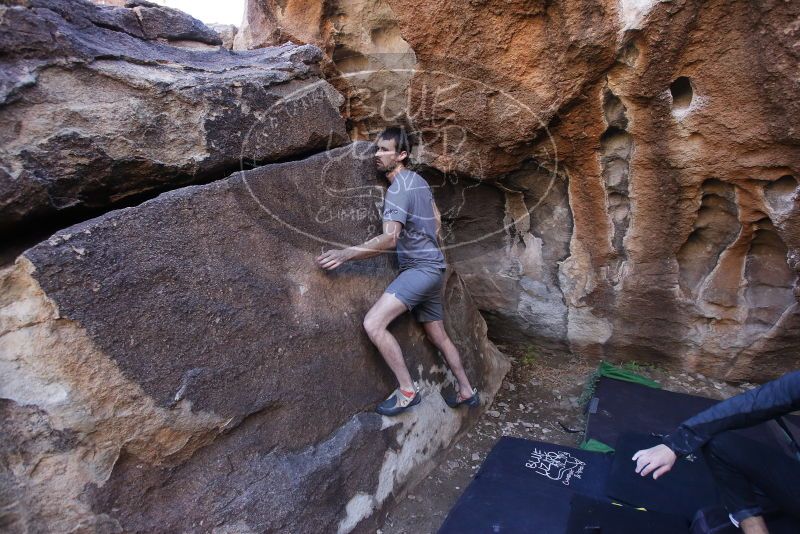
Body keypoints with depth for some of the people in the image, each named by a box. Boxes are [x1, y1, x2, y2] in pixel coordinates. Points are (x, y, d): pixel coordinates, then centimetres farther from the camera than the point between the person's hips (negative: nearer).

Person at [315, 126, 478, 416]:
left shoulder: (398, 189, -16)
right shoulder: (418, 180, 12)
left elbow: (389, 239, -27)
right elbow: (436, 218, 23)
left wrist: (346, 254, -31)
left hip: (420, 269, -10)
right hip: (431, 266, 10)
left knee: (373, 324, -21)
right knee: (438, 335, 19)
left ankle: (408, 390, -12)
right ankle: (466, 391, 32)